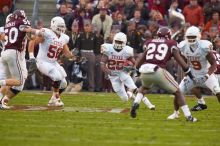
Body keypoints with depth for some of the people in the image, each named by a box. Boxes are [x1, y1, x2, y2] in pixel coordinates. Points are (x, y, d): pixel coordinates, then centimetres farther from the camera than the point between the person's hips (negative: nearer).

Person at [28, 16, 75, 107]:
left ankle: (52, 101, 24)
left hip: (54, 63, 8)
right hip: (43, 62, -8)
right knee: (57, 77, -25)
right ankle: (56, 98, -7)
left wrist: (71, 56, -12)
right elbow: (32, 42, -15)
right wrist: (31, 56, -21)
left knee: (63, 83, 6)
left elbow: (66, 52, 11)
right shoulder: (47, 34, -17)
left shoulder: (64, 38, 5)